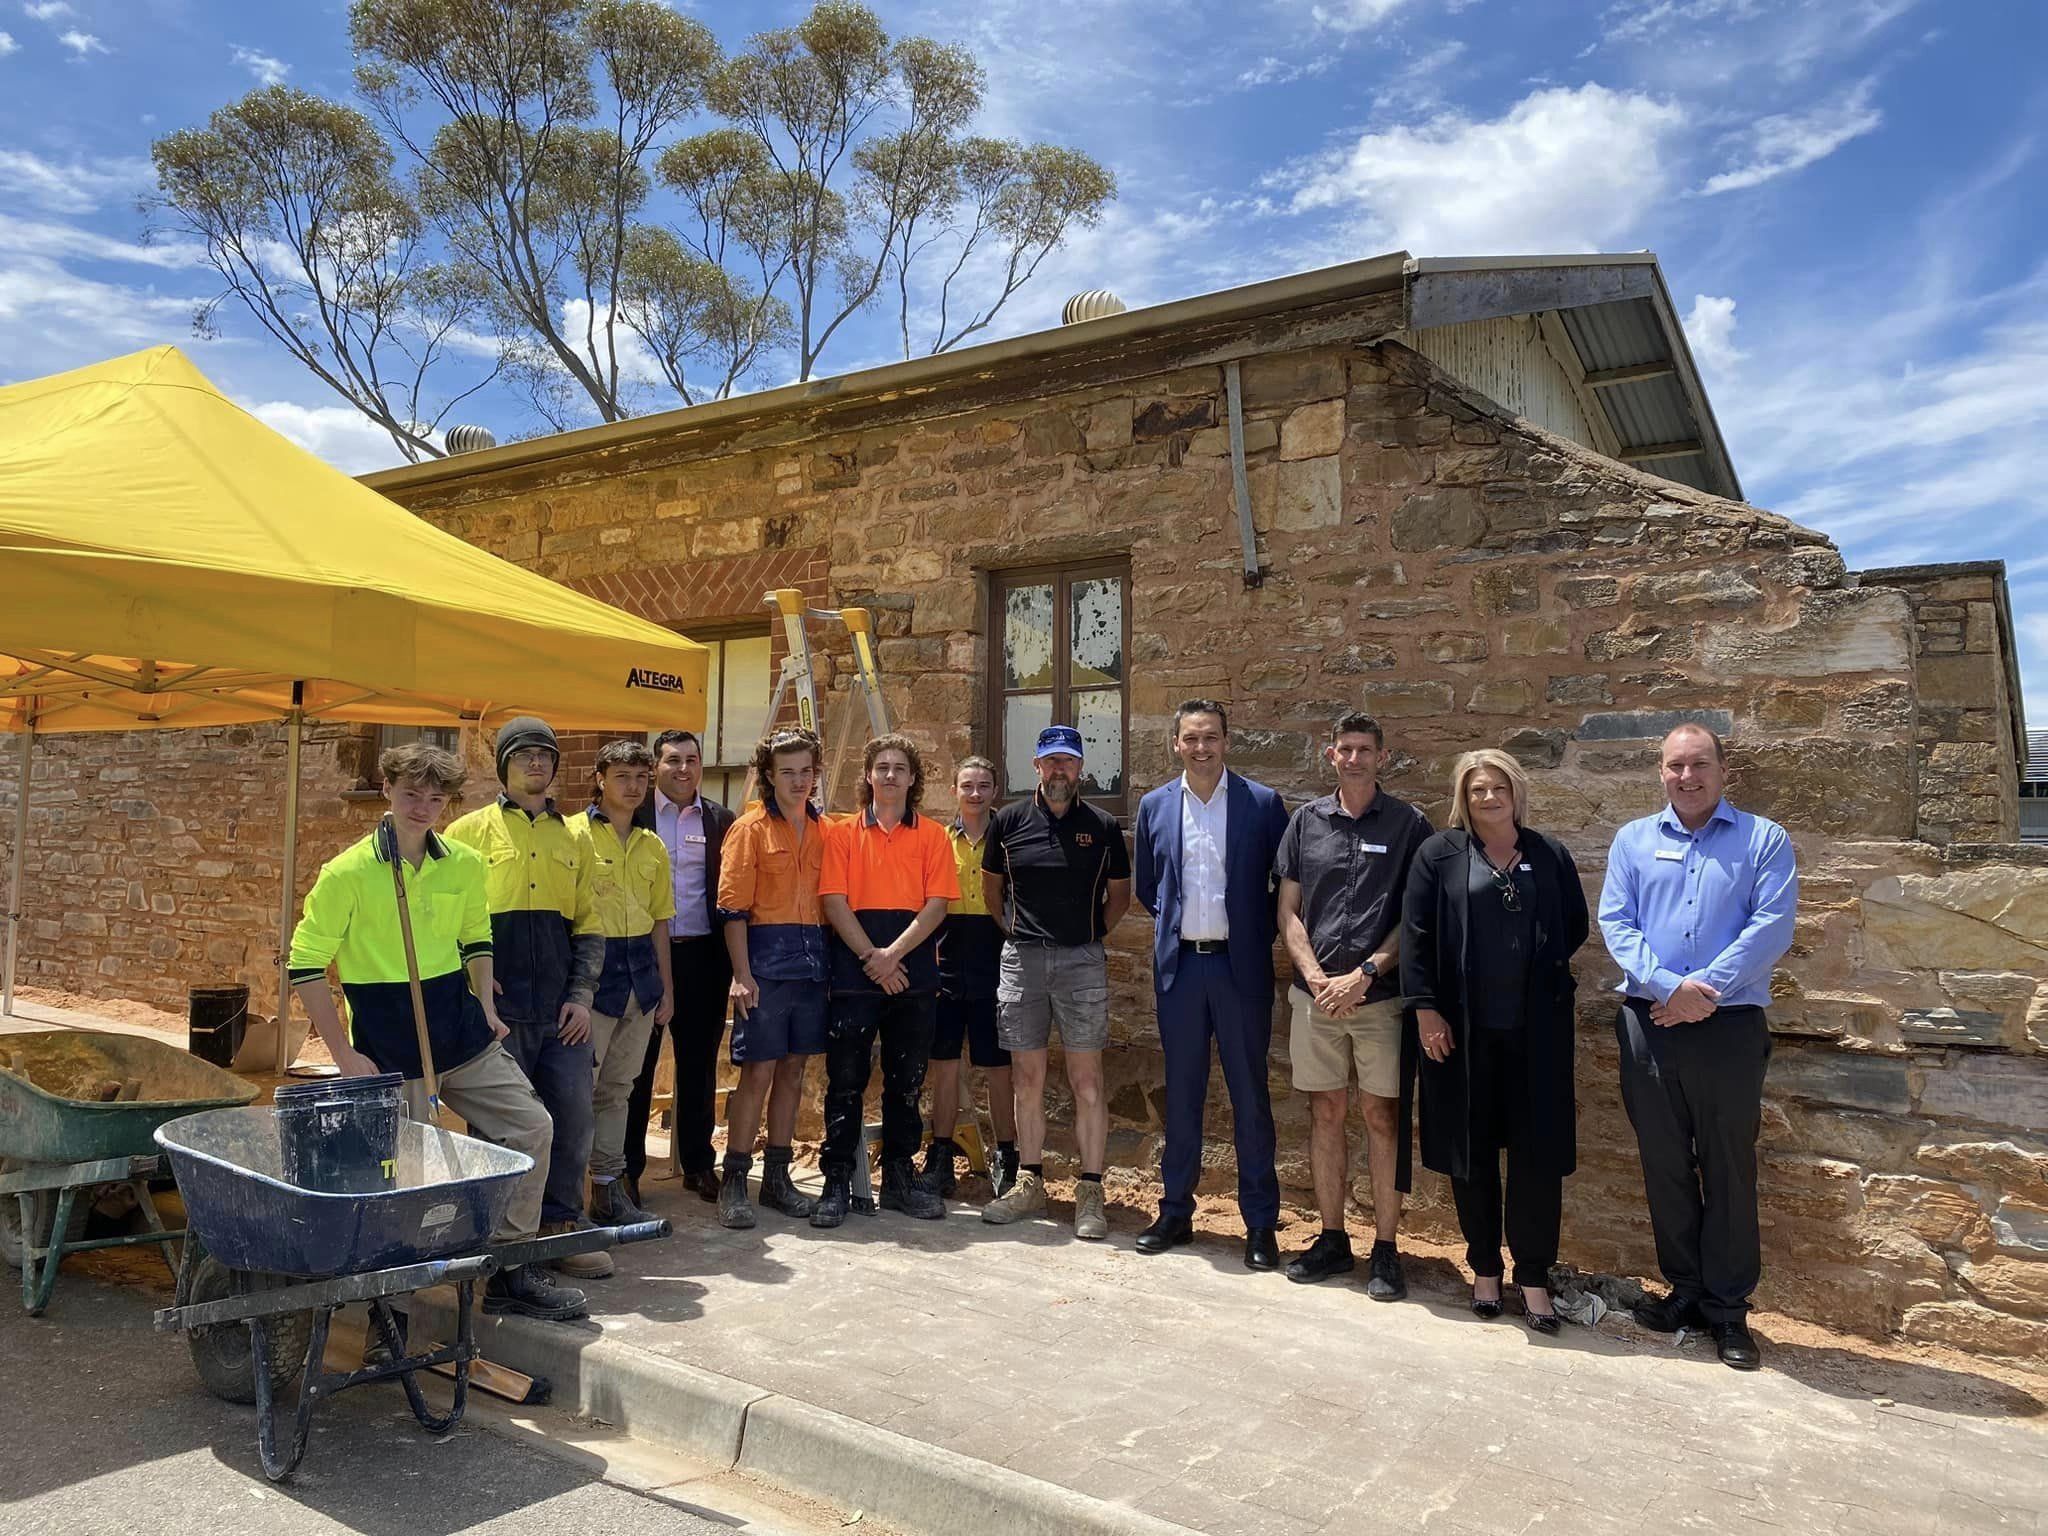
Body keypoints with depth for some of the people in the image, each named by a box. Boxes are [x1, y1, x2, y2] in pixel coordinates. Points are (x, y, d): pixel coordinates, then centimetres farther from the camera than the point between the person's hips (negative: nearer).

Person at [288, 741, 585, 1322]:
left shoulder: (463, 864, 4)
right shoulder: (350, 872, -11)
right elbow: (305, 964, -8)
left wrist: (485, 1008, 8)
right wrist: (344, 1054, -11)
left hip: (461, 1029, 5)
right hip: (389, 1045, -5)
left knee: (532, 1125, 0)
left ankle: (510, 1269, 12)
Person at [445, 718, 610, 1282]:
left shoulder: (569, 839, 14)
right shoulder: (471, 831, 2)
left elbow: (588, 925, 13)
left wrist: (581, 996, 2)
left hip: (562, 1010, 4)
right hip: (498, 1009, -4)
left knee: (573, 1117, 6)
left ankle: (561, 1229, 21)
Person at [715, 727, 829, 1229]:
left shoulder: (824, 831, 13)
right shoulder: (751, 829, -2)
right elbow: (733, 907, -7)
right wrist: (741, 975, -13)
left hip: (812, 962, 5)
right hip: (766, 962, -5)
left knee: (793, 1069, 10)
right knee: (758, 1070, -3)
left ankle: (777, 1178, 20)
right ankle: (733, 1183, 7)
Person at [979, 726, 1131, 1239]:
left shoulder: (1102, 826, 3)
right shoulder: (1008, 821, 5)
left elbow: (1120, 892, 15)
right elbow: (991, 883, 18)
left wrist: (1094, 931, 5)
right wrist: (1013, 928, 11)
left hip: (1081, 960, -1)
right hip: (1021, 960, 2)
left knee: (1086, 1078, -1)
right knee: (1027, 1077, 7)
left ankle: (1090, 1194, 5)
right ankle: (1029, 1183, 19)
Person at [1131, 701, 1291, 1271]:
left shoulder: (1262, 803, -2)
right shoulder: (1154, 806, 5)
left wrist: (1259, 934, -1)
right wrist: (1174, 922, 7)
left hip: (1240, 967, -2)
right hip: (1179, 966, 2)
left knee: (1250, 1096, 5)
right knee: (1181, 1094, 11)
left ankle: (1260, 1224, 16)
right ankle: (1176, 1212, 23)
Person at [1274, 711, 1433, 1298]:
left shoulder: (1407, 824, 0)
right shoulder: (1306, 821, 7)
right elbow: (1288, 912, 6)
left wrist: (1363, 975, -11)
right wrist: (1318, 979, -6)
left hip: (1382, 994, -2)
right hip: (1316, 994, 3)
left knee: (1383, 1117, 2)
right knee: (1325, 1114, 9)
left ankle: (1385, 1250, 13)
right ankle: (1332, 1238, 22)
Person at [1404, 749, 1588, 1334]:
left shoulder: (1549, 856, 7)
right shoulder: (1439, 854, 1)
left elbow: (1575, 927, 15)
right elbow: (1416, 933, -2)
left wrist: (1546, 973, 3)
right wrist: (1425, 1007, -8)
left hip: (1536, 1030, 1)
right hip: (1463, 1028, -1)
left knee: (1538, 1153, 2)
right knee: (1472, 1151, 8)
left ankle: (1534, 1276, 16)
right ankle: (1485, 1269, 24)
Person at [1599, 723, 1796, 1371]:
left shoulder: (1763, 841, 4)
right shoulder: (1633, 840, 10)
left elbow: (1772, 927, -7)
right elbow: (1615, 922, 1)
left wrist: (1703, 991, -15)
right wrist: (1668, 987, -13)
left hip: (1729, 1026, -2)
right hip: (1648, 1024, 3)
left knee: (1728, 1167, 3)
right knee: (1664, 1164, 9)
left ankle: (1728, 1309, 14)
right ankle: (1685, 1290, 23)